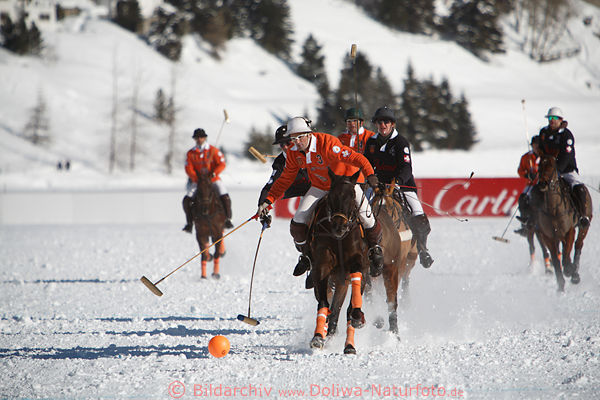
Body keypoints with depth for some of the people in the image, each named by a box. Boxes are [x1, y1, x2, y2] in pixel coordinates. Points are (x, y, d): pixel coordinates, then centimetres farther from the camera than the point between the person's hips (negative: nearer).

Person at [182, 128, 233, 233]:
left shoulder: (213, 151, -4)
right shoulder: (191, 153, 3)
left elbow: (222, 164, -7)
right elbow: (188, 168, -2)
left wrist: (213, 174, -22)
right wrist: (196, 178, -19)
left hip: (213, 180, -2)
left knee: (225, 197, -23)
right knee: (187, 200, -14)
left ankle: (228, 219, -8)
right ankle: (189, 222, 0)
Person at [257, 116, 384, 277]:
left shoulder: (327, 143, -32)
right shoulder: (293, 152, -11)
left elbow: (355, 158, -38)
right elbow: (285, 179, 3)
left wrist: (370, 174, -55)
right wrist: (268, 200, -4)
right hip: (320, 188, 5)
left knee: (367, 220, -23)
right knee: (297, 224, -7)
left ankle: (375, 248, 8)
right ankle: (307, 255, 22)